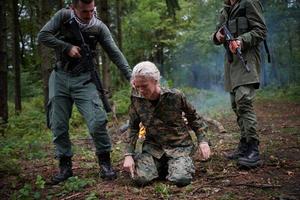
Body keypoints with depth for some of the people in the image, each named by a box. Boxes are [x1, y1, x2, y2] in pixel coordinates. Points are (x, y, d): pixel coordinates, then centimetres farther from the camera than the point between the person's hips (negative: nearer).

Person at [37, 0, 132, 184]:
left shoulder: (99, 27, -5)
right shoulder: (63, 16, -2)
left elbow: (115, 53, -8)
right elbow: (43, 36, -6)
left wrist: (131, 76, -16)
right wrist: (67, 47, -15)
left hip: (84, 79, -2)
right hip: (60, 78, 2)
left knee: (97, 122, -15)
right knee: (58, 126, 4)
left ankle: (105, 163, 4)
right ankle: (65, 166, 19)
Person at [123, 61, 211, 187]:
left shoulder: (175, 96, -15)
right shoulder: (137, 101, -8)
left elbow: (193, 117, 1)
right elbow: (133, 129, 2)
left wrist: (202, 141, -5)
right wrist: (128, 155, -8)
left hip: (178, 144, -2)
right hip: (153, 145, 2)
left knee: (181, 179, -24)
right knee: (140, 178, -20)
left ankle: (182, 164, 13)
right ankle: (161, 166, 14)